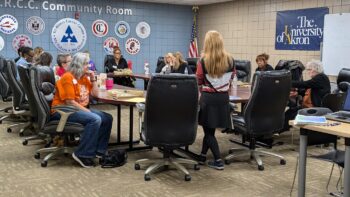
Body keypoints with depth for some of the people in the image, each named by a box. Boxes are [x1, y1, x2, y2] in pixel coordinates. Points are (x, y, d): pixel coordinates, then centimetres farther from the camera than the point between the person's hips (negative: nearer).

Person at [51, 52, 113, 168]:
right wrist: (87, 111, -18)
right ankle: (83, 155, -25)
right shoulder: (68, 77, -13)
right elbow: (69, 102, -19)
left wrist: (93, 79, 5)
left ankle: (99, 151, 4)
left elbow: (95, 93, 17)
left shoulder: (84, 77, 12)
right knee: (95, 119, -30)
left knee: (107, 118, -1)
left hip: (80, 109, 9)